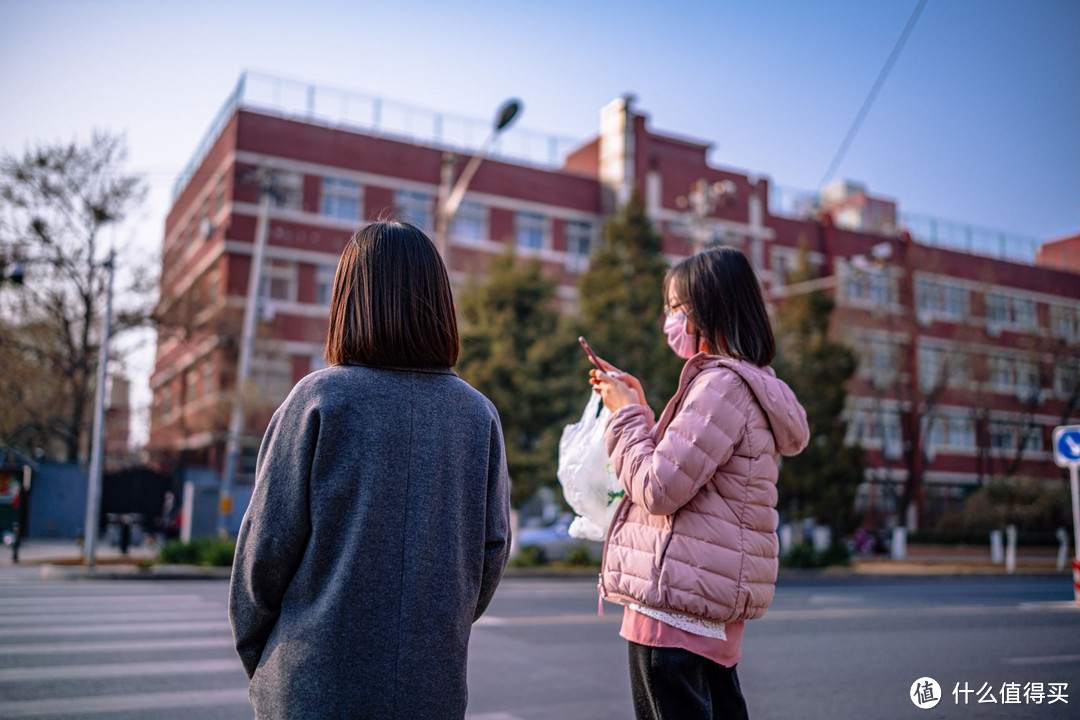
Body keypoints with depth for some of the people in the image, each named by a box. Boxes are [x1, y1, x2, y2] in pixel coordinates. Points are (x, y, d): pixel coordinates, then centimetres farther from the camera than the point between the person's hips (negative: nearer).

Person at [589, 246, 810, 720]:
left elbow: (659, 489, -20)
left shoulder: (721, 384, -16)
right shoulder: (750, 383, 17)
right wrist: (638, 408, 18)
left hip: (678, 597, -11)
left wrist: (626, 416, -7)